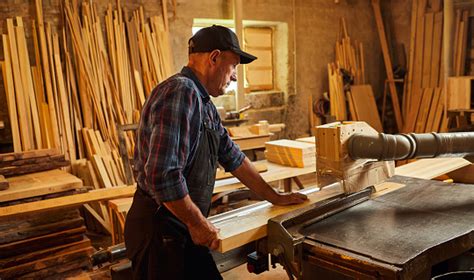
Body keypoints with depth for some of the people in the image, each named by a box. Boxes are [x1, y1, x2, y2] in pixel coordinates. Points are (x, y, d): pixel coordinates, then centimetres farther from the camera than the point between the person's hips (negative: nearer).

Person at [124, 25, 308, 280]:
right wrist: (197, 222, -17)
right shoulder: (181, 92, -22)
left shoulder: (203, 103, 11)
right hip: (159, 230, -9)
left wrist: (275, 197, 17)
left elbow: (233, 158, 14)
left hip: (183, 230, 9)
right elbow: (162, 175, -30)